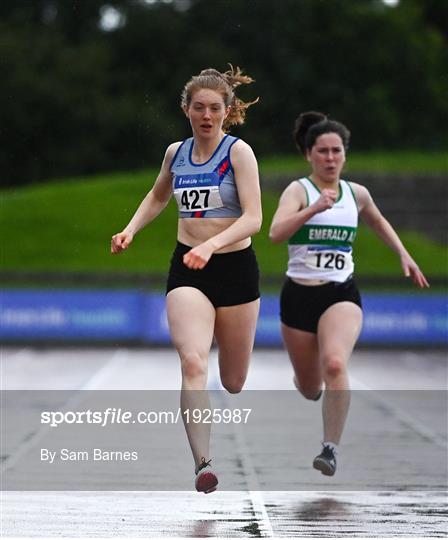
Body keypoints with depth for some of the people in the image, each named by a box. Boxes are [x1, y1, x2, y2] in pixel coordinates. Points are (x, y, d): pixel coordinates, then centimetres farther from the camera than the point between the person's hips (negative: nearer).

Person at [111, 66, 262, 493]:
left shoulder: (238, 152, -8)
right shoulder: (175, 153, 5)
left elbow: (253, 218, -18)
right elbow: (157, 197, 27)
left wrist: (212, 244, -32)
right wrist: (130, 230, 11)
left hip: (234, 266, -2)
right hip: (187, 270, 2)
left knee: (233, 382, 11)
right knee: (192, 362, -23)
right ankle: (203, 463, -28)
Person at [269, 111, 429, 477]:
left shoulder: (357, 194, 5)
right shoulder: (299, 190, -8)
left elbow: (378, 221, 29)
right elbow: (276, 233, -27)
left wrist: (404, 255, 21)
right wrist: (314, 208, -39)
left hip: (342, 295, 1)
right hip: (299, 296, -1)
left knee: (335, 364, -29)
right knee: (310, 389, 11)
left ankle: (331, 449, -26)